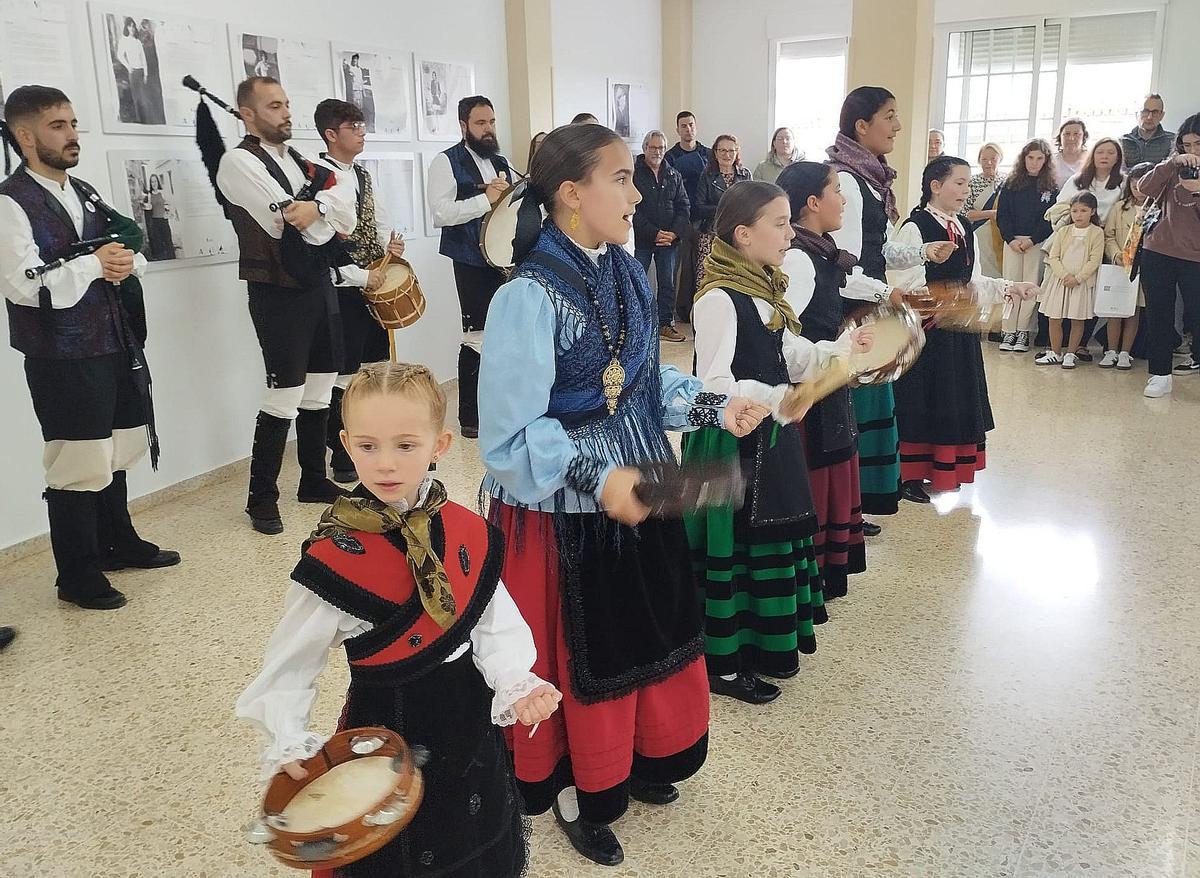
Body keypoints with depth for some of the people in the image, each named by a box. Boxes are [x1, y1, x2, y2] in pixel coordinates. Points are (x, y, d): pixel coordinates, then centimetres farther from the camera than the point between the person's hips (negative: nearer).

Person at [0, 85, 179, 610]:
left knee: (117, 453, 18)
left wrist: (126, 262, -4)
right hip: (63, 360, -7)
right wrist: (94, 265, -16)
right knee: (79, 468, -2)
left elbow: (131, 252, 18)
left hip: (115, 346, 8)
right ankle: (78, 578, 13)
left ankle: (118, 542, 36)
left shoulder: (85, 193, 14)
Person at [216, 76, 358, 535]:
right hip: (279, 293, -8)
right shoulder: (239, 162, -9)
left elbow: (347, 216, 4)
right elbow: (292, 225, -20)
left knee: (319, 390, 14)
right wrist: (329, 218, -2)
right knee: (284, 398, -5)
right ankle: (261, 498, 9)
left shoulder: (299, 160, 15)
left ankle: (314, 480, 29)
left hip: (318, 285, 8)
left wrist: (317, 207, -16)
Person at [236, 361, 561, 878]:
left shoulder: (468, 534, -8)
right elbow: (290, 661, -9)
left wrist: (516, 685, -21)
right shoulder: (335, 557, -19)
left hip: (470, 724, 4)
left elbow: (494, 625, -5)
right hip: (387, 728, -4)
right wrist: (288, 746, -18)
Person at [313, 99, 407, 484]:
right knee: (345, 374, 0)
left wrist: (390, 242, 0)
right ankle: (343, 460, 13)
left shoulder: (363, 175, 12)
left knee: (377, 365, 16)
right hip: (343, 289, -8)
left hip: (374, 285, 8)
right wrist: (360, 276, -16)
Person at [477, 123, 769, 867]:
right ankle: (576, 791, 39)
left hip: (638, 490, 8)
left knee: (652, 634, 23)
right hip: (566, 512, -8)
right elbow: (513, 436, -23)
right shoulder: (530, 298, -23)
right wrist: (596, 479, -32)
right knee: (582, 657, 12)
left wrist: (714, 407, 1)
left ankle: (640, 761, 49)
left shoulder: (627, 274, 1)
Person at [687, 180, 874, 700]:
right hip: (732, 443, -9)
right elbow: (714, 385, -25)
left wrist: (843, 347, 3)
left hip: (770, 438, 9)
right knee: (733, 545, 1)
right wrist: (774, 400, -37)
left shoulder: (764, 290, 9)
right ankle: (721, 663, 17)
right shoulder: (719, 298, -19)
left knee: (770, 537, 17)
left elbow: (791, 359, 16)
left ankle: (763, 646, 34)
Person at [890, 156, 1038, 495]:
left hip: (959, 330, 8)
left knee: (957, 400, 13)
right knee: (921, 400, 1)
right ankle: (911, 473, 13)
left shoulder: (965, 230, 11)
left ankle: (947, 468, 26)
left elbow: (973, 282, 13)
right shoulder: (915, 228, -14)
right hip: (925, 330, -8)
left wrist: (1010, 287, 1)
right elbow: (911, 287, -18)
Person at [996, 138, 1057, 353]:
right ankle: (1009, 331, 1)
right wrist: (1011, 239, -9)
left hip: (1037, 243, -1)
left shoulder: (1052, 188, 5)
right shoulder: (1010, 184, 8)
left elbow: (1051, 219, -1)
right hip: (1012, 241, 1)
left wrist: (1032, 240, -12)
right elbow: (1002, 215, 3)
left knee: (1031, 286, -1)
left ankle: (1024, 331, 2)